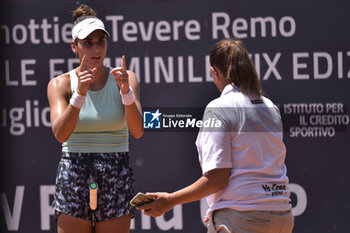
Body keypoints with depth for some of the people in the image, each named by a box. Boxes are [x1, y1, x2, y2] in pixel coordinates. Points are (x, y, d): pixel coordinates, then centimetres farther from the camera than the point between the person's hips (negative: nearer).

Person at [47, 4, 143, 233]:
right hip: (73, 177, -1)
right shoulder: (60, 84, 1)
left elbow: (137, 131, -11)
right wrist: (79, 94, -26)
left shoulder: (126, 79, 2)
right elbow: (60, 134, -14)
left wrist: (126, 91, -27)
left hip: (116, 178, 1)